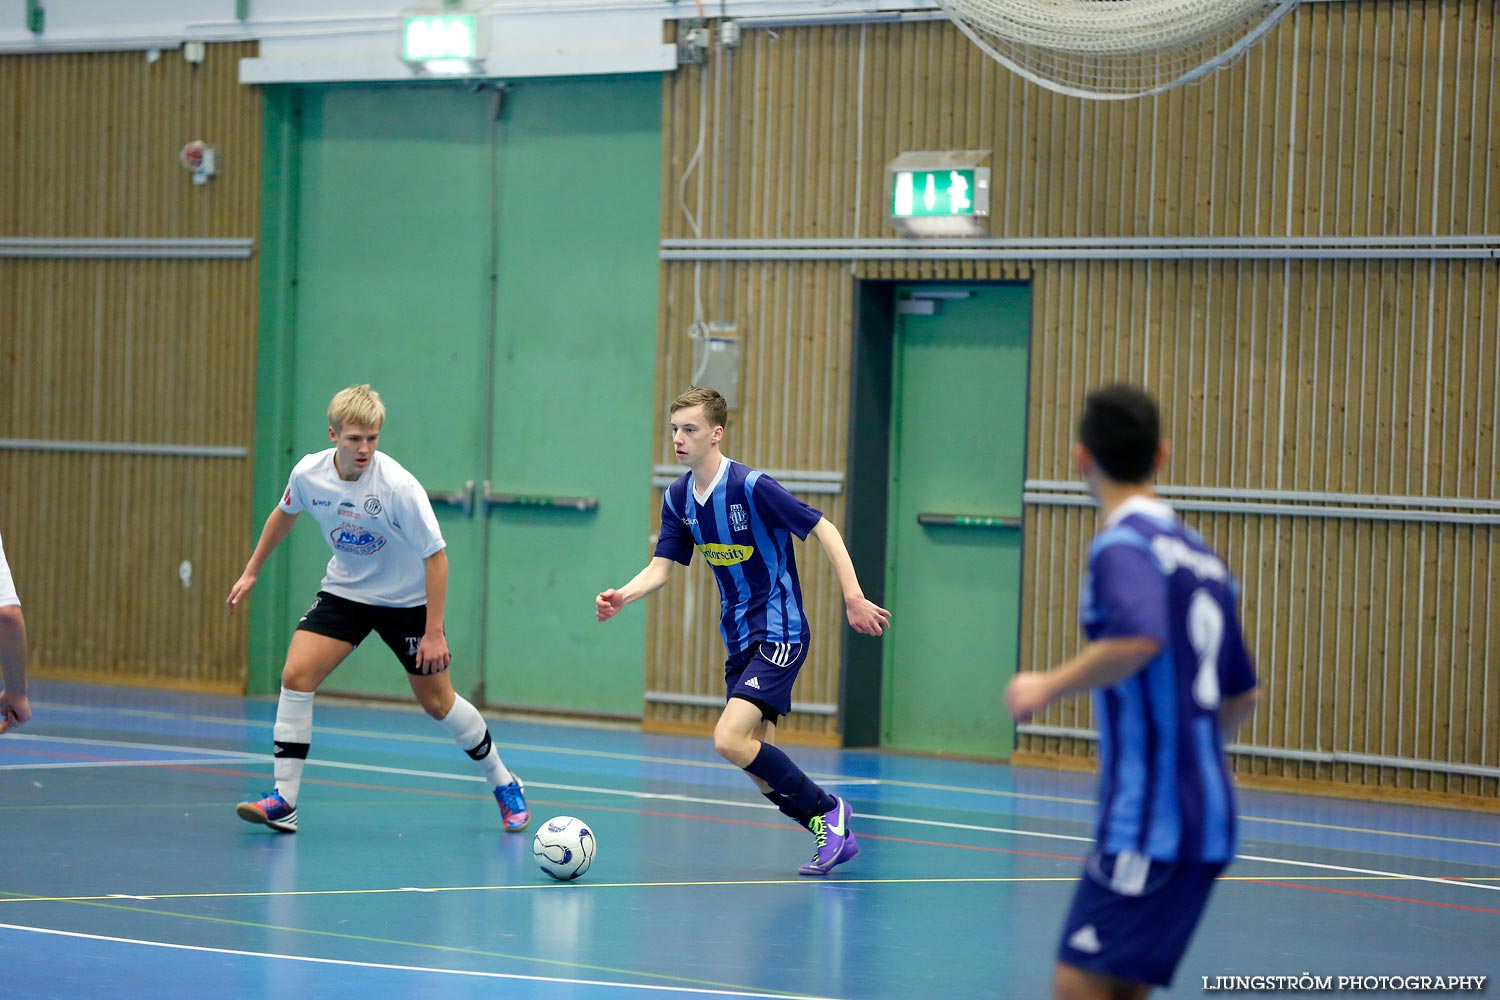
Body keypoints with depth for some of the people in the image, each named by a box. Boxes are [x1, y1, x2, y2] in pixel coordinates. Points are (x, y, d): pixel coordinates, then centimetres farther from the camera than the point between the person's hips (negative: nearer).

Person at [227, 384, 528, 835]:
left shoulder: (397, 486, -28)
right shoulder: (309, 474, -15)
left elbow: (435, 556, -22)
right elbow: (284, 514, 9)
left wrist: (434, 632, -23)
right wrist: (251, 572, 15)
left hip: (406, 600, -3)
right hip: (344, 591, 4)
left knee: (437, 701, 4)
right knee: (296, 675, -15)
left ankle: (505, 785, 26)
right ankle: (284, 801, -12)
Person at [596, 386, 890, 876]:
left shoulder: (751, 486, -18)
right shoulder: (678, 498, 3)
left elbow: (823, 529, -14)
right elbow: (661, 567, 6)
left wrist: (853, 597, -20)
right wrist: (622, 596, -14)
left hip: (779, 633, -8)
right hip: (740, 639, 8)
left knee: (730, 740, -21)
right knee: (762, 769, 5)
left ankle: (828, 811, -5)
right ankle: (834, 836, 20)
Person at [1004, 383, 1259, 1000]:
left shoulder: (1123, 544, -9)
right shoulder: (1198, 554, 17)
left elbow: (1138, 640, -30)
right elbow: (1240, 697, 24)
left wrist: (1049, 687, -15)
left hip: (1148, 823, -9)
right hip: (1206, 819, 9)